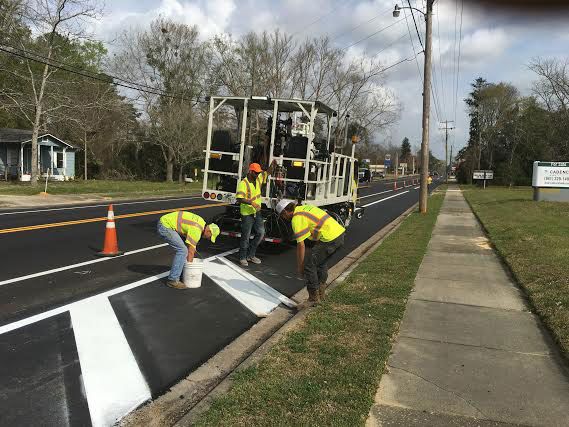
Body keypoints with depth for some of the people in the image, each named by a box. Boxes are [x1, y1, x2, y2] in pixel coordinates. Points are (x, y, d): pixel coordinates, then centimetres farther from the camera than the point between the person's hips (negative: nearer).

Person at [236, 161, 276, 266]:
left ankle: (251, 255, 24)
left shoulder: (258, 179, 4)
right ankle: (242, 258, 17)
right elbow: (239, 199, -27)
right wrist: (251, 202, -36)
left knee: (261, 233, 10)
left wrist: (273, 165, -3)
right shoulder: (243, 183, -19)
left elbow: (268, 172, 16)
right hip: (247, 213, -8)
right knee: (246, 236, 1)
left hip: (257, 212, 8)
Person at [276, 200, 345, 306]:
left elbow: (301, 245, -10)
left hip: (330, 239, -10)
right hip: (340, 233, 10)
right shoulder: (303, 208, 19)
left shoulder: (297, 218, -9)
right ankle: (320, 294, 34)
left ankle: (314, 298, 8)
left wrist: (300, 266, 0)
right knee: (322, 262, 26)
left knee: (309, 265, 0)